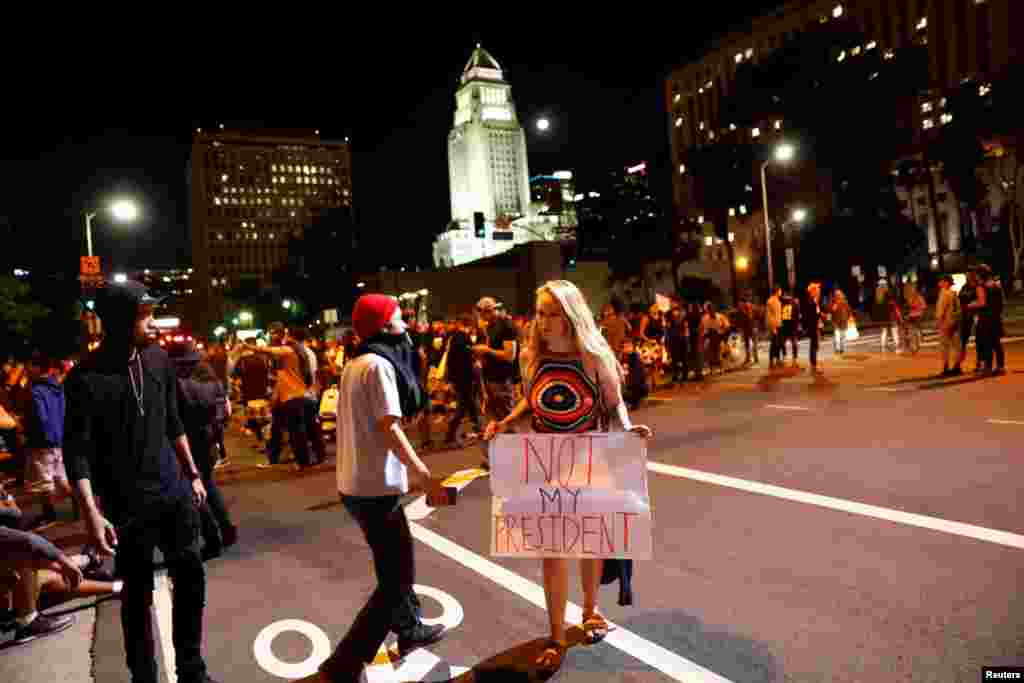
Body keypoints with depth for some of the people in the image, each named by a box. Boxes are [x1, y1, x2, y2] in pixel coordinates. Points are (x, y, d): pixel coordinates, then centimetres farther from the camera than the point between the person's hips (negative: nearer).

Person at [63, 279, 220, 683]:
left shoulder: (159, 360, 1)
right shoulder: (86, 377, -14)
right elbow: (77, 451, -14)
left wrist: (192, 475, 14)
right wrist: (91, 512, -23)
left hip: (173, 491, 5)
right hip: (127, 503, -5)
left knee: (191, 576, 10)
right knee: (138, 594, 8)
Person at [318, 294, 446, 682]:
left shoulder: (355, 364, 12)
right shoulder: (379, 364, -16)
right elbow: (389, 429, -20)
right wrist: (424, 475, -17)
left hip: (355, 482, 10)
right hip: (375, 486, -10)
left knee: (398, 564, 24)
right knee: (395, 579, 1)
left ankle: (410, 630, 40)